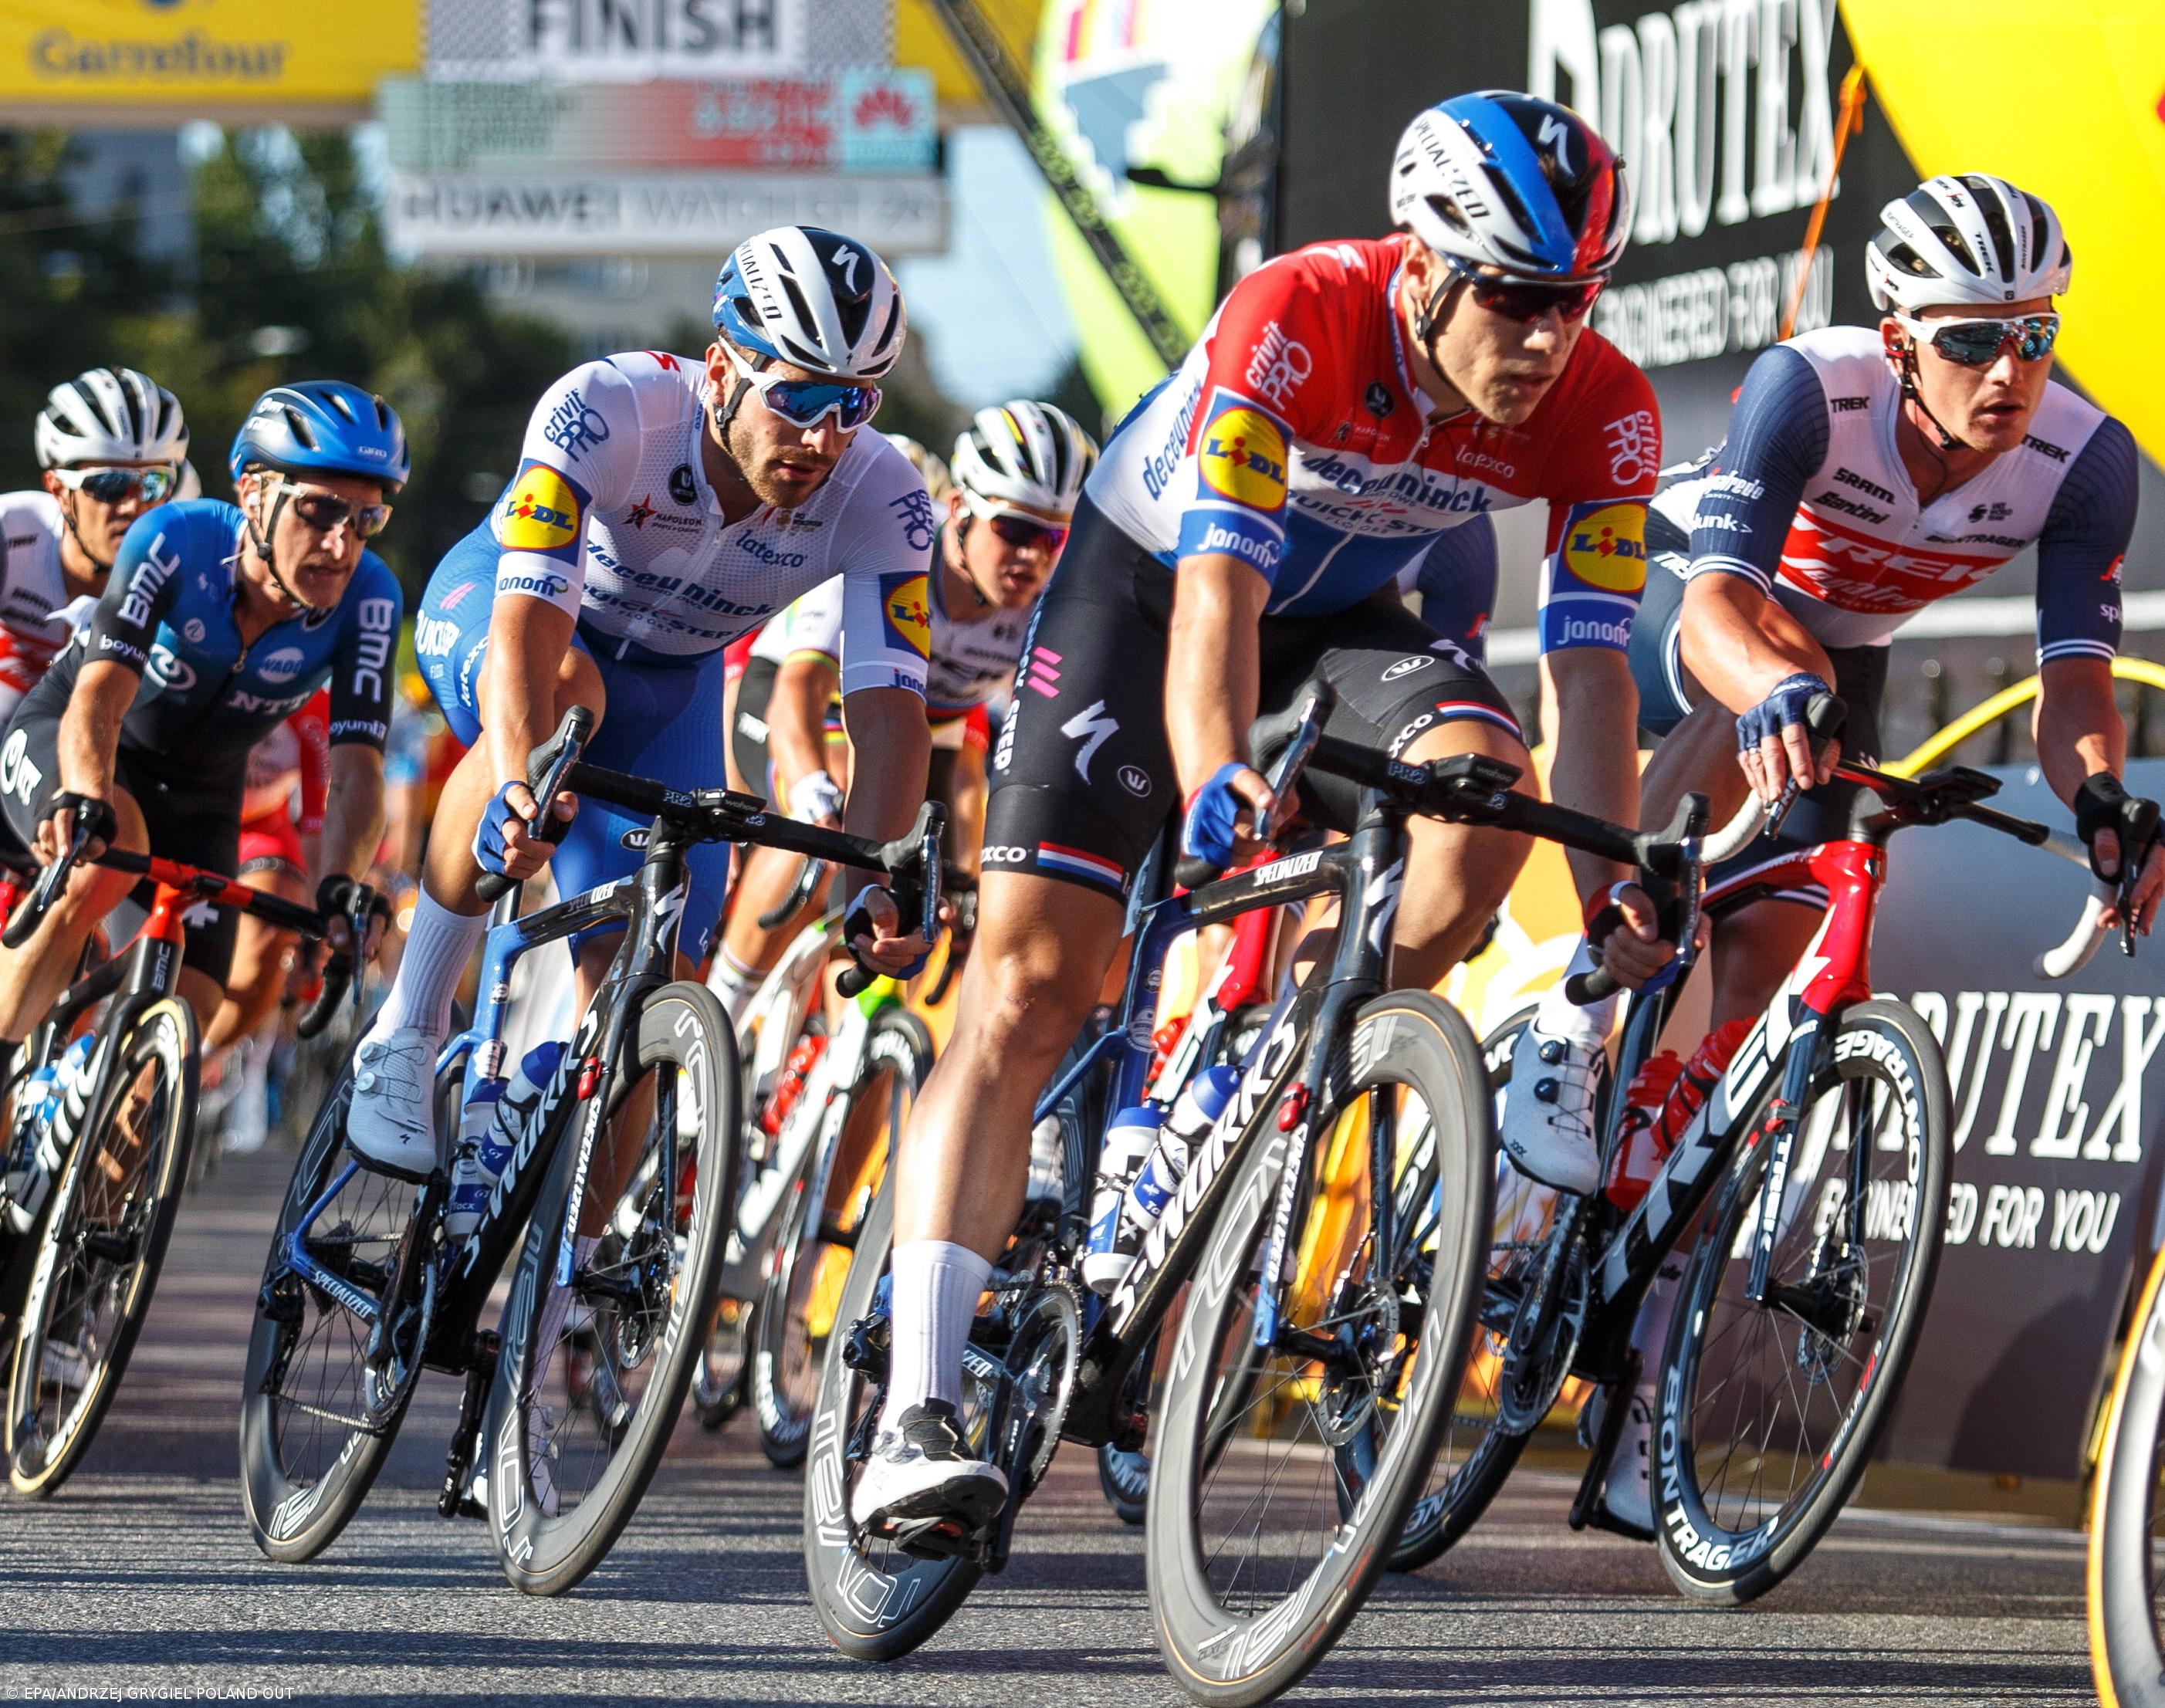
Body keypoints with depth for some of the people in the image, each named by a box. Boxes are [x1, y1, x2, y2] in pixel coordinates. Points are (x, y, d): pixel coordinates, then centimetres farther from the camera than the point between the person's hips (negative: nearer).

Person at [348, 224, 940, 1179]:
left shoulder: (881, 502, -28)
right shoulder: (607, 411, -37)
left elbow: (888, 708, -33)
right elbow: (529, 617, -46)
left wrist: (881, 881, -50)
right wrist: (519, 786, -63)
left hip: (668, 683, 3)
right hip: (492, 606, -3)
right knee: (564, 693, -39)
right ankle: (406, 1038, -28)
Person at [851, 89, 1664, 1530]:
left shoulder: (1603, 412, -23)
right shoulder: (1296, 320, -35)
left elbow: (1592, 663, -23)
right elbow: (1217, 586, -43)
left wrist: (1616, 904, -33)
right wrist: (1215, 780, -60)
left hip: (1341, 613, 4)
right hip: (1151, 573, -3)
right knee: (1027, 992, -15)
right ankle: (916, 1418, -21)